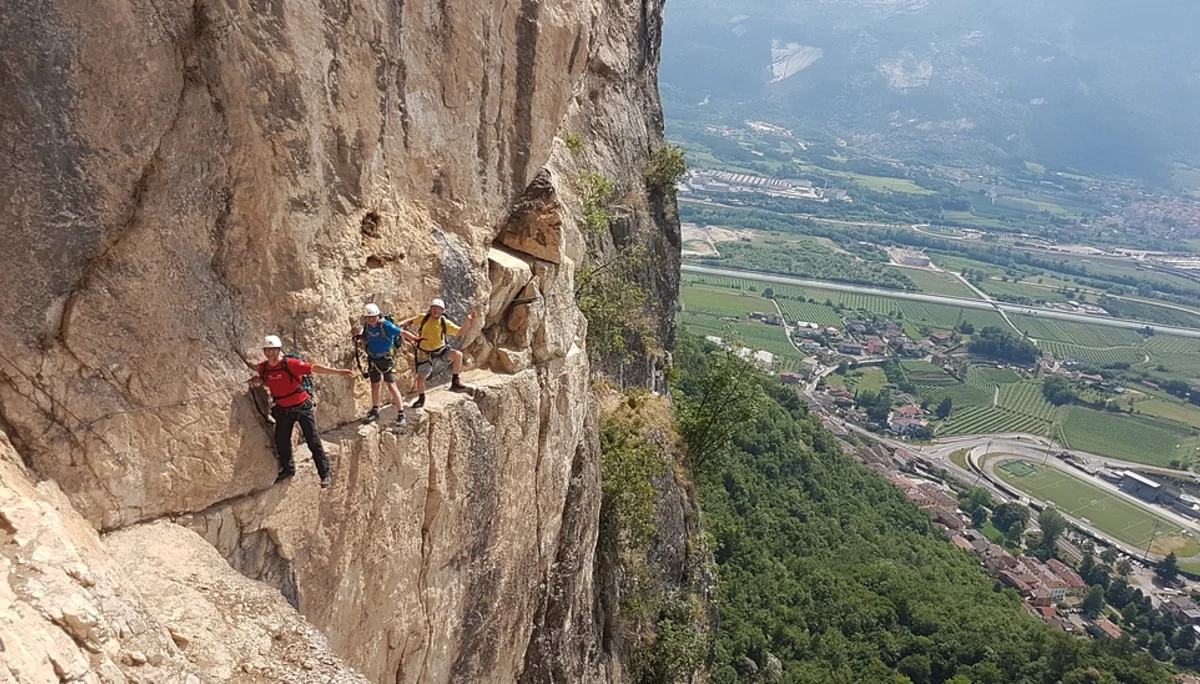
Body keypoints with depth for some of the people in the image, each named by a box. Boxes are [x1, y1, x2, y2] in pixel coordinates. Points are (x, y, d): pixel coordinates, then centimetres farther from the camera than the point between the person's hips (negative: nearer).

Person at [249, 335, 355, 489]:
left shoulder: (291, 364, -19)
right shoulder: (263, 367, -3)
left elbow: (314, 368, -25)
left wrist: (338, 371, -32)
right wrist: (258, 381, -6)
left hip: (302, 407, -5)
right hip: (282, 410, 5)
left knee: (313, 441, -4)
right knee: (281, 441, 14)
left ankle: (324, 474, 3)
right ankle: (288, 469, 38)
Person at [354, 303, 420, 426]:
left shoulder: (386, 325, -20)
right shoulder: (367, 326, -1)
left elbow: (403, 332, -22)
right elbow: (366, 342, 12)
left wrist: (416, 339, -35)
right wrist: (360, 338, -10)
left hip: (386, 359, -6)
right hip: (373, 360, 6)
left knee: (391, 386, -12)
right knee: (374, 386, 16)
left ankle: (401, 415, -8)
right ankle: (375, 411, 34)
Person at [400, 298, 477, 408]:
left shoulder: (445, 322, -10)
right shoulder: (423, 317, -10)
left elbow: (459, 332, -8)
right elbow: (410, 321, 4)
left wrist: (468, 321, -20)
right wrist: (400, 324, -15)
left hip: (440, 349, 0)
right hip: (425, 352, 0)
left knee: (457, 354, -28)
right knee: (420, 378, 4)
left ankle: (455, 382, -17)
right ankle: (421, 399, 32)